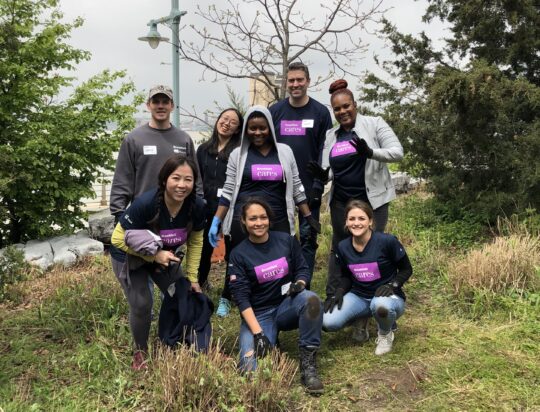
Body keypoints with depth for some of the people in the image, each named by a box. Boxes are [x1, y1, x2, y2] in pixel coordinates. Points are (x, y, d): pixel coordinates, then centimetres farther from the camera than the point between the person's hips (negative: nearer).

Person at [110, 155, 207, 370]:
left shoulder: (197, 206, -23)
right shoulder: (145, 203, -37)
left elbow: (195, 242, -6)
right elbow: (119, 239, -26)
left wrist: (192, 277, -5)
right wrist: (154, 255, -32)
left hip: (164, 256, 5)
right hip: (129, 257, -4)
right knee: (142, 305, -11)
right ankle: (140, 352, 17)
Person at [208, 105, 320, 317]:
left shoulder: (284, 151, 6)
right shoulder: (238, 154, 2)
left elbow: (296, 188, 10)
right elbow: (228, 191, 3)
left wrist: (309, 217, 8)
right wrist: (216, 221, -2)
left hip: (278, 222, 1)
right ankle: (225, 300, 34)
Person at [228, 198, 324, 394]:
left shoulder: (286, 240, 1)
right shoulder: (238, 254, -6)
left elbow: (303, 269, 7)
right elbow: (241, 296, -12)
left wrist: (300, 283, -19)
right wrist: (258, 333, -20)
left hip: (287, 306, 2)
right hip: (258, 314, -2)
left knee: (311, 299, -33)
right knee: (250, 369, -25)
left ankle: (308, 364, -21)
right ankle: (269, 337, 9)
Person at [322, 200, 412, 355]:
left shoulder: (387, 241, -18)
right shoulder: (343, 247, -4)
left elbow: (406, 270, -6)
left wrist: (391, 285, -23)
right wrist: (339, 293, -9)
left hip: (387, 296, -4)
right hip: (358, 297, 4)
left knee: (381, 306, -42)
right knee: (328, 322, -21)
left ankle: (385, 334, -4)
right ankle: (360, 320, 12)